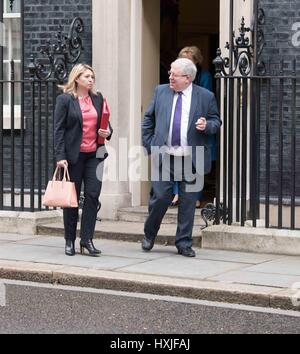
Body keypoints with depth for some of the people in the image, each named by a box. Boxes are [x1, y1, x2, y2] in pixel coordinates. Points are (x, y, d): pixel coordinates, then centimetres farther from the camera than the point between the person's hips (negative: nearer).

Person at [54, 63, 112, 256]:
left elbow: (105, 123, 20)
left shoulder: (98, 99, 10)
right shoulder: (65, 99, -3)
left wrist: (108, 132, -3)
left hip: (94, 155, 4)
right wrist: (60, 157, -13)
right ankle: (70, 241, 14)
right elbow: (58, 129, -6)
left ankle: (87, 239, 1)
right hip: (73, 155, -3)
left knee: (93, 195, -5)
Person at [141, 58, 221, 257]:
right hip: (163, 156, 1)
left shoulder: (206, 97, 1)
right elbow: (148, 119, 14)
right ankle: (149, 235, 23)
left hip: (191, 159, -1)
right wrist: (149, 145, 8)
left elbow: (216, 122, 8)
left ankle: (184, 244, 14)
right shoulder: (161, 91, 8)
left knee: (188, 202, 3)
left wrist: (207, 126, -15)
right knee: (160, 198, -1)